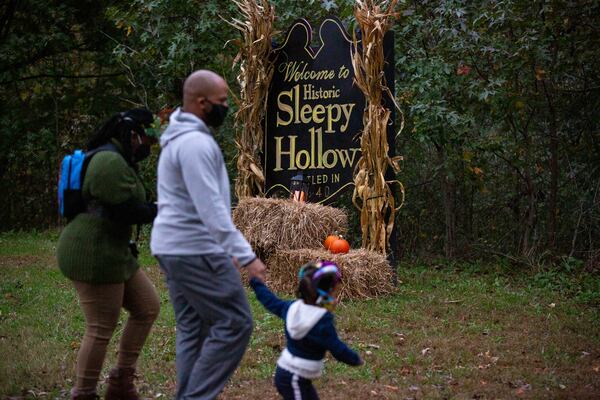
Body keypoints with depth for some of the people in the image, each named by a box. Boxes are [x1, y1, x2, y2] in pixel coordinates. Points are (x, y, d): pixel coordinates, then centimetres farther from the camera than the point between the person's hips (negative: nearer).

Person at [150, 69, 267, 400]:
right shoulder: (196, 143, -18)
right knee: (234, 323, -6)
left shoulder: (179, 137, 16)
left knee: (192, 328, 12)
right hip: (196, 250, -10)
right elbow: (211, 209, -25)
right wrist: (246, 256, -26)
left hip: (172, 247, 10)